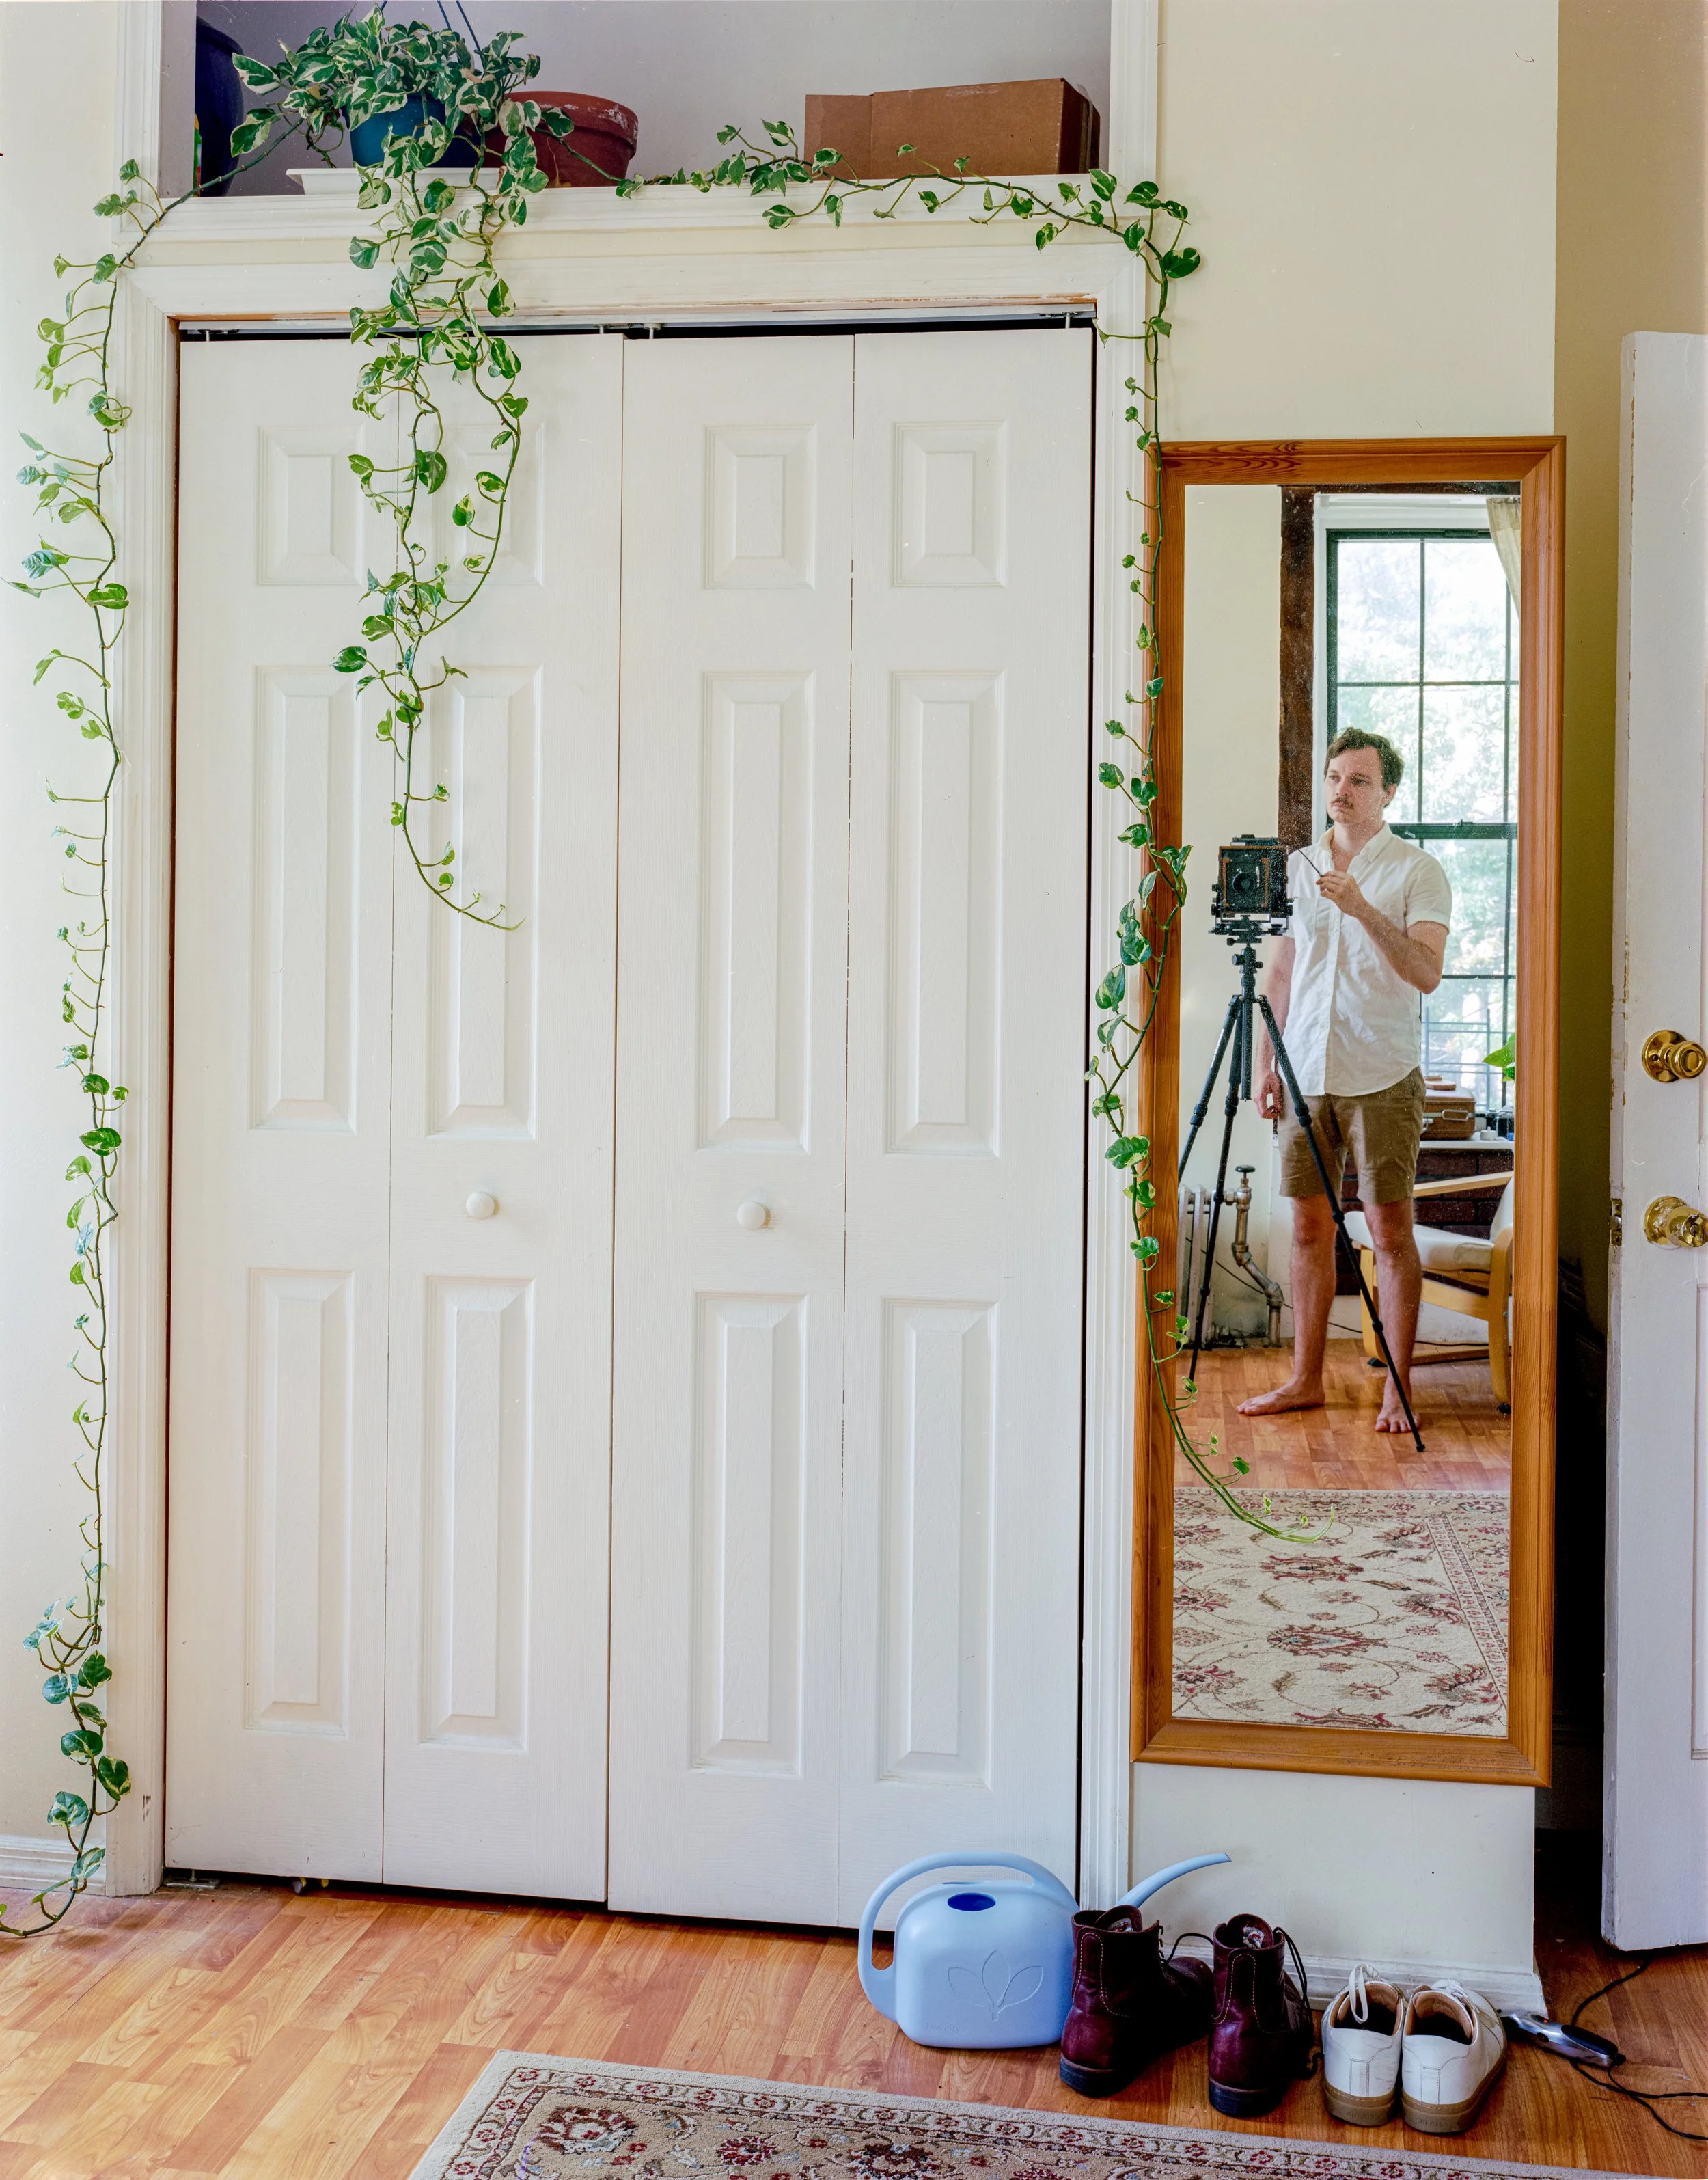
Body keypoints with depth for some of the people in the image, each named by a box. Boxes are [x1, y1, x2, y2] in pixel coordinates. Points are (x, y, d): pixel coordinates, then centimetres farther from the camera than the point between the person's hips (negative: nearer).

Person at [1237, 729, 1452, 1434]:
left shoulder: (1418, 871, -2)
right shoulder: (1295, 867, 12)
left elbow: (1426, 972, -14)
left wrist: (1363, 910, -25)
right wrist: (1265, 1065, 9)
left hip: (1382, 1076, -4)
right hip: (1307, 1074, 4)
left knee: (1389, 1227, -2)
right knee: (1309, 1223, 8)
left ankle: (1399, 1389, 6)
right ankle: (1306, 1380, 16)